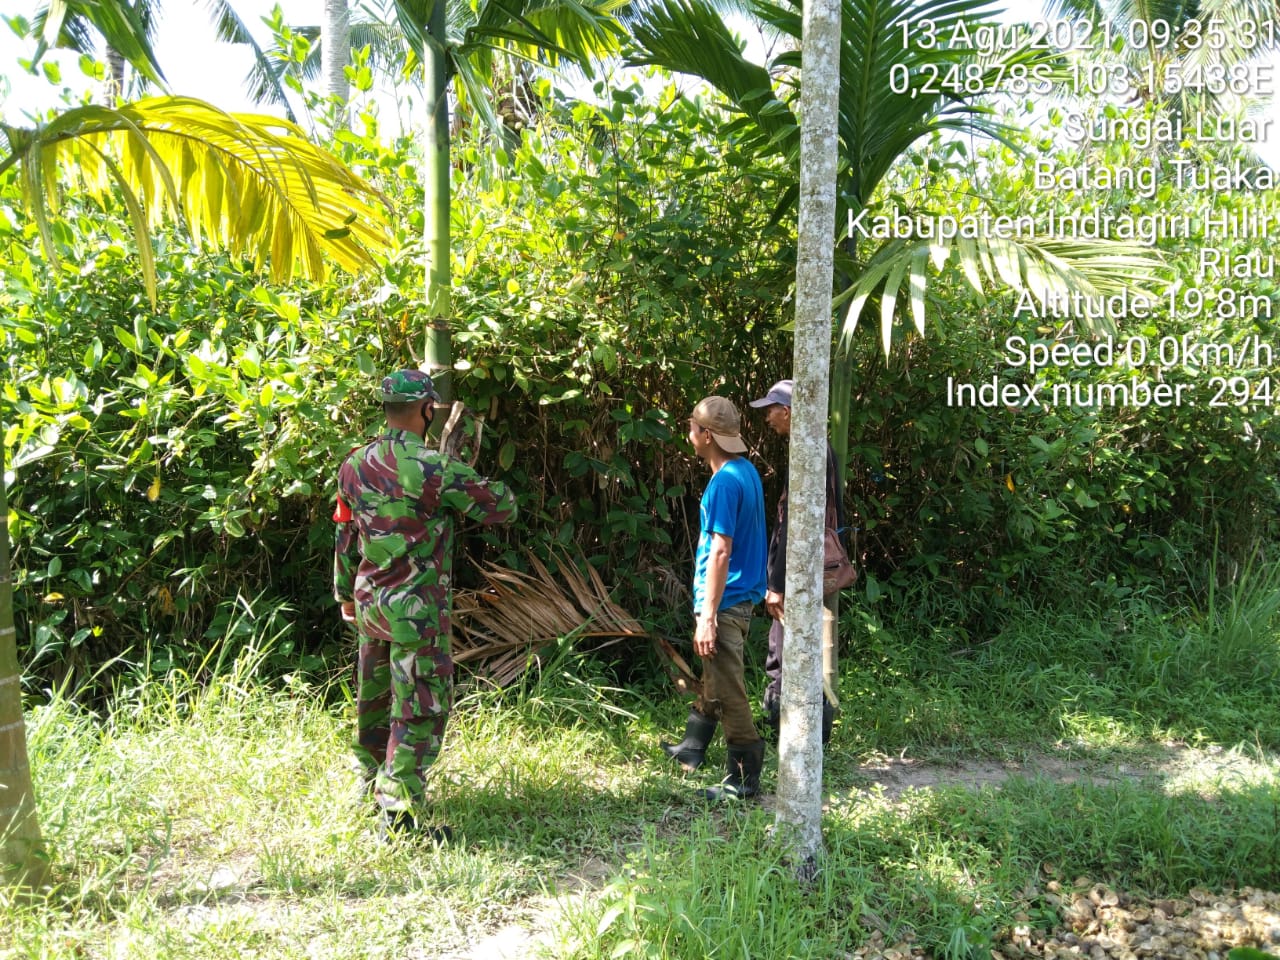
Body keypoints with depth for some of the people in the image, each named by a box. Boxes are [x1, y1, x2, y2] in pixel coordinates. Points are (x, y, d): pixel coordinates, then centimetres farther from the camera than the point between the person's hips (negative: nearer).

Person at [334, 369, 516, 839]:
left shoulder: (354, 465, 3)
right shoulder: (436, 468, -18)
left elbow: (345, 537, 13)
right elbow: (501, 508, -11)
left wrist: (345, 593, 25)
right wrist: (481, 483, 10)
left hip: (368, 603, 7)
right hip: (416, 610, -7)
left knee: (373, 696, 22)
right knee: (420, 710, 0)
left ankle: (370, 776, 41)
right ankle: (398, 813, 2)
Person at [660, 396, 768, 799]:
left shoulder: (724, 482, -21)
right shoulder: (747, 470, 9)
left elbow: (720, 552, -24)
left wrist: (708, 616, -22)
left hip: (726, 602, -10)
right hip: (743, 595, 10)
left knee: (726, 691, -1)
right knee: (712, 679, 23)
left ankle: (744, 778, 9)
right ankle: (693, 748, 40)